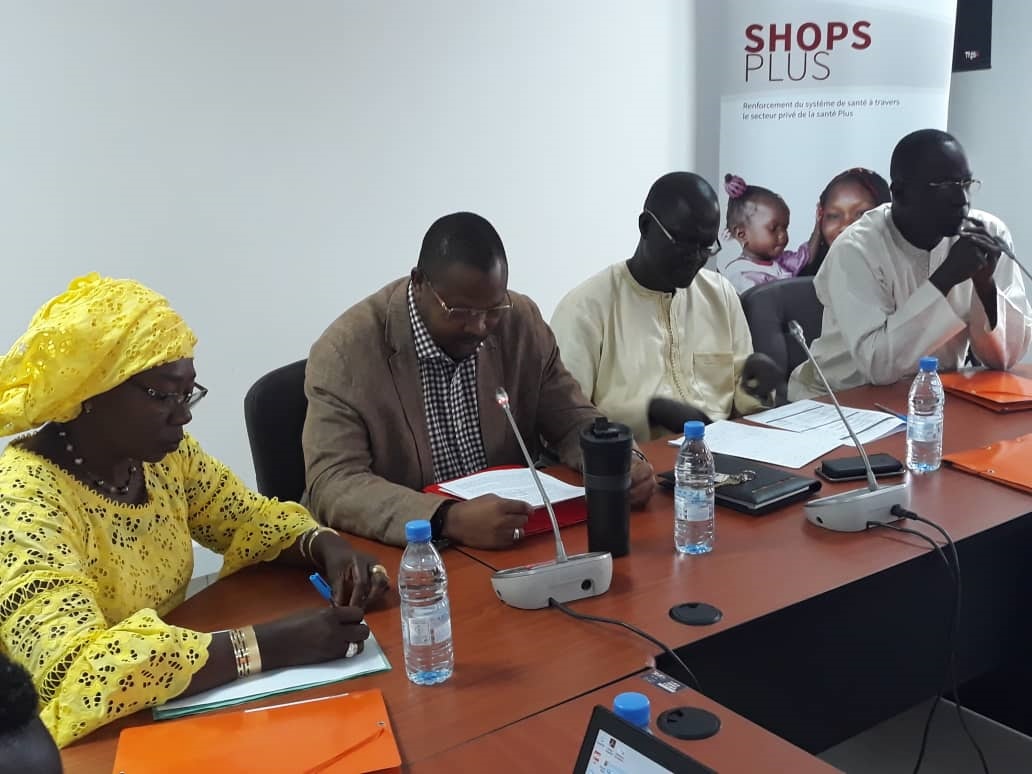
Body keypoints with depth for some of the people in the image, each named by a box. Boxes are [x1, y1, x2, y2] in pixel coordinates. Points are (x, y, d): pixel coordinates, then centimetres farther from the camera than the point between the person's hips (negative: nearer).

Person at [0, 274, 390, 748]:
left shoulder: (163, 455, -3)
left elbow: (251, 518, 10)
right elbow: (77, 679, -34)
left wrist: (327, 547, -11)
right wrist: (268, 645, -35)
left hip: (171, 710, 6)